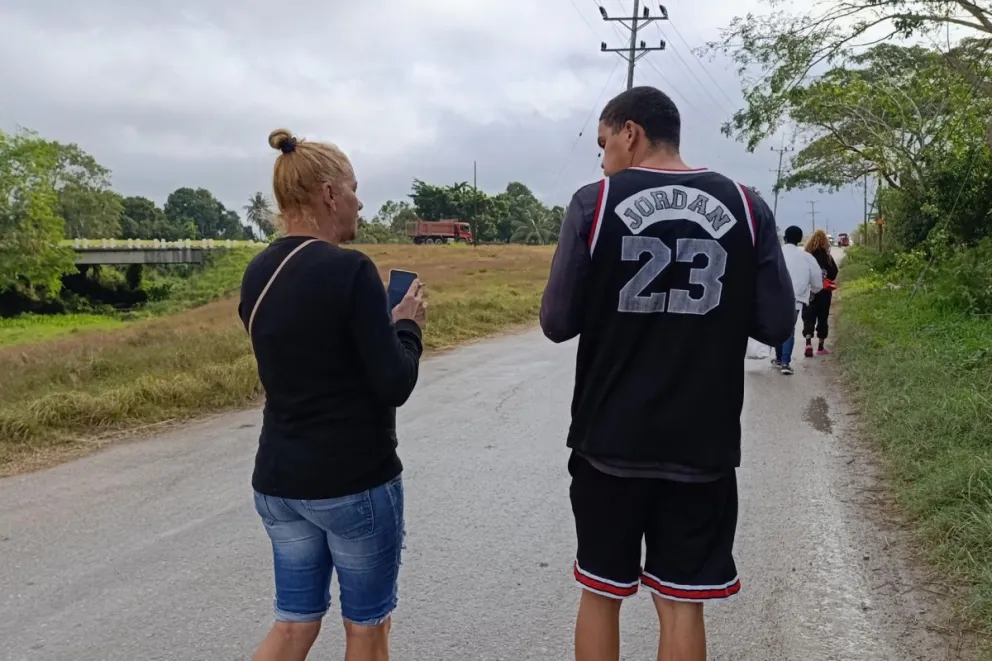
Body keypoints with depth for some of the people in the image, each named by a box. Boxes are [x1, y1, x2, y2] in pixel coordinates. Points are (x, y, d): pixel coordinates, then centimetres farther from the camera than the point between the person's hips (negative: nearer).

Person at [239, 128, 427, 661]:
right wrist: (407, 324, -1)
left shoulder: (257, 274, 5)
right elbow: (394, 385, -18)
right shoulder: (349, 270, -18)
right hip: (355, 481, -7)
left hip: (278, 478, 7)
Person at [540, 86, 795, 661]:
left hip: (610, 439, -1)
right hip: (703, 444, 2)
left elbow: (558, 324, -6)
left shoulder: (595, 202, -7)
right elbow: (777, 326, 1)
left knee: (600, 592, 16)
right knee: (682, 603, 13)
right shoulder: (746, 207, 0)